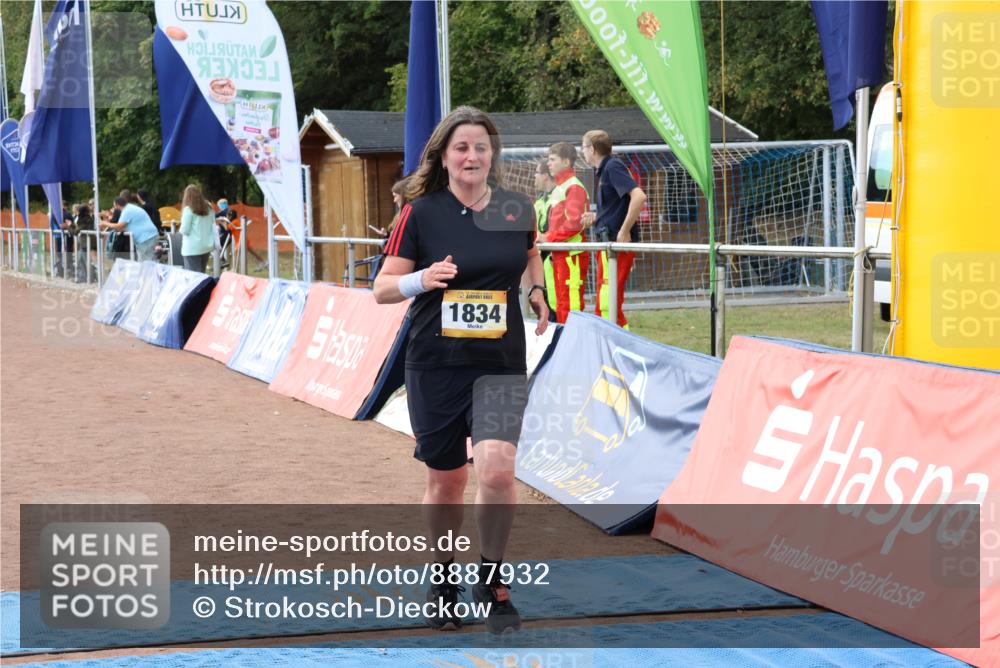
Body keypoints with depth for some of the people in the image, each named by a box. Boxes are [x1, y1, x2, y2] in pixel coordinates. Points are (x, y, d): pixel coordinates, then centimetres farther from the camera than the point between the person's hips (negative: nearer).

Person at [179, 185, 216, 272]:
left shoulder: (188, 209, -11)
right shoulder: (209, 208, 7)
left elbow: (184, 230, -10)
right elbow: (213, 226, 13)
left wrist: (181, 229, 9)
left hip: (192, 248, -6)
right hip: (207, 246, 6)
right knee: (202, 274, 14)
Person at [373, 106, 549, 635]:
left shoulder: (517, 209, 2)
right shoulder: (421, 212, -6)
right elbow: (382, 288, -4)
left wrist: (537, 289, 7)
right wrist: (421, 279, -23)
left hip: (501, 364, 1)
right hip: (435, 365, -1)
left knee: (496, 468, -18)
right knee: (446, 481, 9)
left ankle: (491, 579, 3)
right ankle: (443, 579, 32)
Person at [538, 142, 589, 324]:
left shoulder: (574, 187, -9)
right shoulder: (558, 189, 19)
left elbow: (574, 222, -19)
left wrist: (550, 237, -15)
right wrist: (545, 237, 6)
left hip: (571, 254, -10)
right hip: (558, 254, 10)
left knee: (570, 306, -12)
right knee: (561, 306, 12)